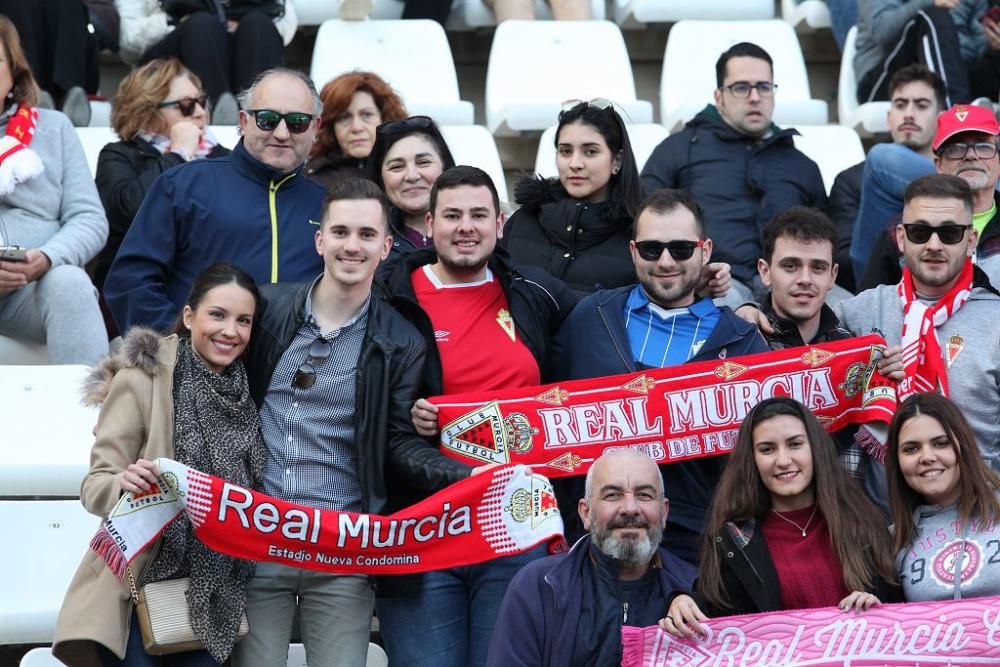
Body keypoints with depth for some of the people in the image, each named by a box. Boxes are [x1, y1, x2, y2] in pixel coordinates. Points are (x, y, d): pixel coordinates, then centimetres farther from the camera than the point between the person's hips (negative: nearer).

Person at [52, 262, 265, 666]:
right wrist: (126, 485, -31)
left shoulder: (247, 390, 6)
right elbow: (95, 486, -11)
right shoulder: (140, 381, -9)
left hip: (215, 598, 5)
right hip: (140, 589, -5)